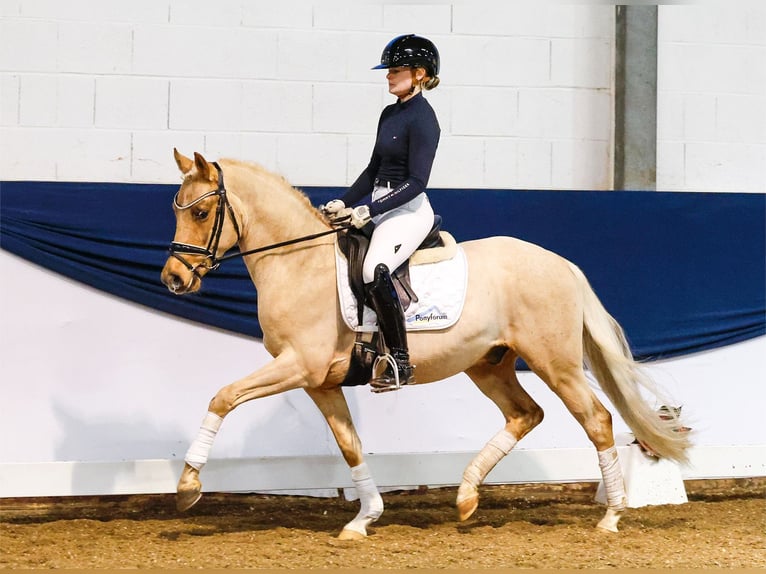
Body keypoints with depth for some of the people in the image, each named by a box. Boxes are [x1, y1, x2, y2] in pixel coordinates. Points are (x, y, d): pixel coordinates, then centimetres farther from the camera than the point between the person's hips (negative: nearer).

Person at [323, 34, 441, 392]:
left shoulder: (422, 118, -12)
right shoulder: (390, 114, 15)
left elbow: (416, 182, -18)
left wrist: (370, 210, -22)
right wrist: (344, 204, 9)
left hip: (408, 211, -10)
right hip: (378, 207, 10)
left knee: (374, 270, -32)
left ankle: (400, 364, -26)